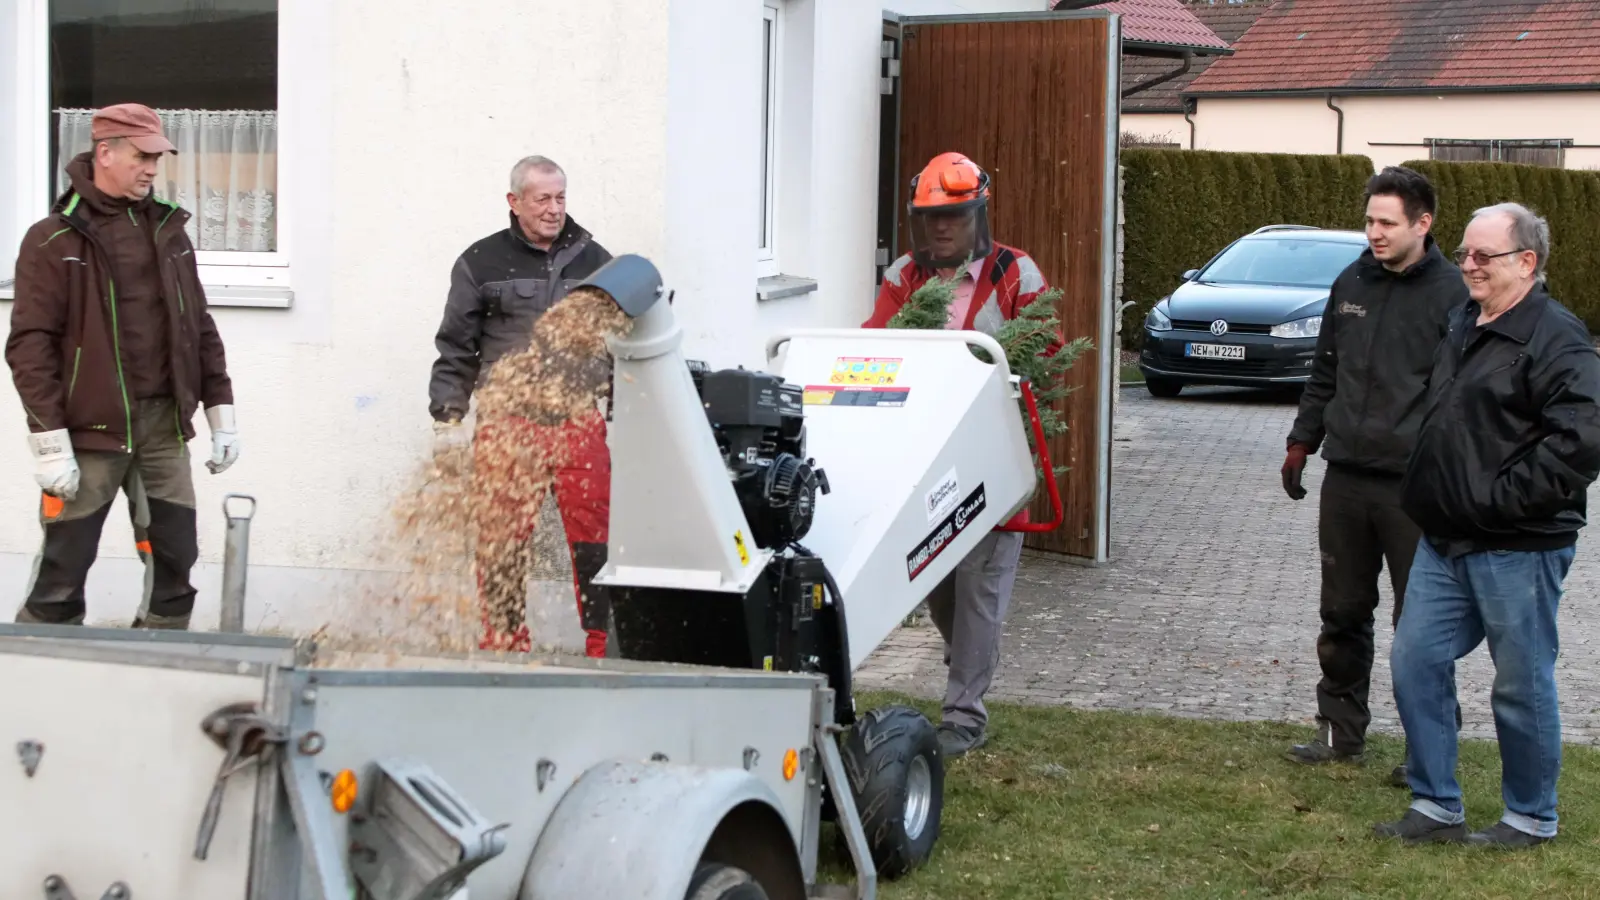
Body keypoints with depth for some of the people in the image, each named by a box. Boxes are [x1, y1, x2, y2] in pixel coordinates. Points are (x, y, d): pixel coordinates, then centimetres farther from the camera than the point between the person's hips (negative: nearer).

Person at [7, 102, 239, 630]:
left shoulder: (168, 230, 12)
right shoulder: (55, 239, -6)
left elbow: (199, 328, 16)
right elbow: (30, 346, -10)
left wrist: (221, 414, 11)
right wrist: (50, 443, -16)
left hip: (163, 423, 5)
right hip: (90, 428, -5)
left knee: (175, 559, 7)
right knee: (64, 569, -2)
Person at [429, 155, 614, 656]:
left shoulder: (593, 261, 14)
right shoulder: (481, 264, 8)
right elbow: (455, 350, 9)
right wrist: (447, 420, 1)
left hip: (579, 422, 1)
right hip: (505, 423, -1)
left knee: (593, 540, -5)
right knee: (501, 544, 0)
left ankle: (601, 644, 1)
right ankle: (504, 644, 9)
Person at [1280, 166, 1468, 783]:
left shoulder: (1451, 294, -7)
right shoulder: (1352, 284, 10)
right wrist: (1302, 441, 16)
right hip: (1345, 479, 5)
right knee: (1342, 615, 12)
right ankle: (1341, 731, 24)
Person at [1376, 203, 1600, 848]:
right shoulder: (1463, 326, 14)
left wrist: (1501, 498, -20)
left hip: (1517, 547, -9)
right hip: (1444, 541, 9)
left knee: (1522, 684, 4)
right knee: (1414, 661, 8)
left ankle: (1531, 819, 19)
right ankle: (1436, 806, 20)